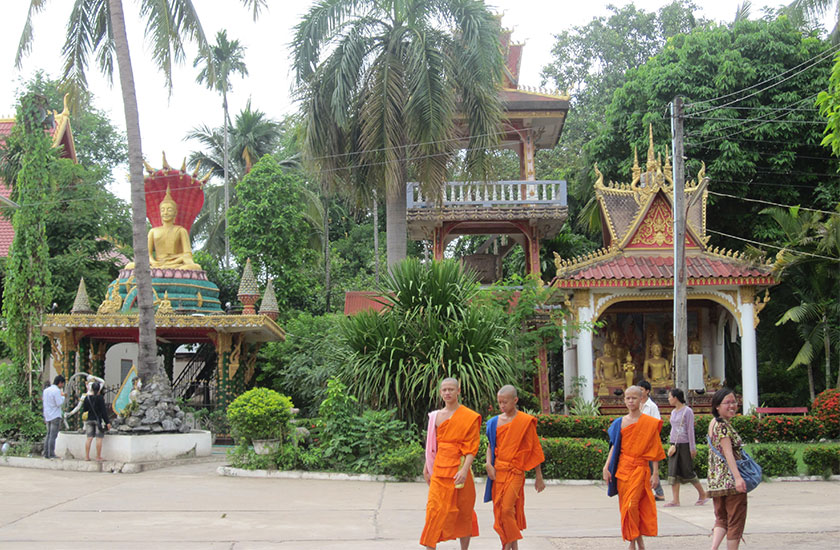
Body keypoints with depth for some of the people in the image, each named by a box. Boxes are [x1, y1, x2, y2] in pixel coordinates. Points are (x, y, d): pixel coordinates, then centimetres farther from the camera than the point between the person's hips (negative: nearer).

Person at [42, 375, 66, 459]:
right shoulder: (57, 391, -12)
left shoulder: (46, 390, 14)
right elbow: (59, 403, -17)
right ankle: (51, 455, -8)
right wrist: (62, 396, 0)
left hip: (48, 416, 8)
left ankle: (46, 454, 8)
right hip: (55, 416, -8)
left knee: (48, 435, 11)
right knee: (53, 436, -7)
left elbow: (44, 403, 18)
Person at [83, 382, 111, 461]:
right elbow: (103, 411, -12)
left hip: (89, 419, 5)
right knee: (99, 439, 0)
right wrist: (107, 422, -10)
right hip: (99, 420, -5)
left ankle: (87, 456, 9)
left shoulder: (87, 398, 3)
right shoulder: (100, 398, -11)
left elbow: (84, 410, 9)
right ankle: (98, 457, 0)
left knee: (89, 438, 8)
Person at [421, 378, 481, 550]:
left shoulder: (469, 417, -4)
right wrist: (426, 468, 15)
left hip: (458, 468, -3)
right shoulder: (436, 416, 10)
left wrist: (464, 470, -21)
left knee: (463, 511, 6)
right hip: (439, 470, 3)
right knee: (434, 508, -6)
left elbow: (472, 448, -10)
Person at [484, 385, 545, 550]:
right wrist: (488, 464, -1)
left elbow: (535, 450, 0)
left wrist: (539, 477, 1)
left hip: (515, 472, -5)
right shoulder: (495, 422, 8)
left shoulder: (526, 421, -4)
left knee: (507, 509, -15)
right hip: (497, 472, 5)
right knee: (499, 510, 5)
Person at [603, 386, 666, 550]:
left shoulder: (650, 423, -3)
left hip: (640, 469, -4)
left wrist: (655, 473, -5)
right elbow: (614, 446, 10)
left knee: (632, 505, -15)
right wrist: (606, 467, 2)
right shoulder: (620, 423, 8)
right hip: (622, 468, 4)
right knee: (625, 506, 6)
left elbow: (654, 450, -2)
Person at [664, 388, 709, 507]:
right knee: (673, 472, 0)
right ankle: (676, 500, 0)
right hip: (674, 444, 7)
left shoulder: (687, 411, -8)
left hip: (685, 445, -7)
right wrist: (672, 445, 16)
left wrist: (692, 448, -11)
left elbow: (690, 430, -9)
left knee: (688, 472, -3)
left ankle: (703, 495, 14)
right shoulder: (673, 412, 14)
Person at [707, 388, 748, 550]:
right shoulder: (723, 425, -14)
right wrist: (738, 477, -31)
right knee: (735, 521, 1)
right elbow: (728, 452, -23)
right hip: (730, 479, -9)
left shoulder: (714, 423, 14)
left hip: (716, 480, 9)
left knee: (721, 518, 14)